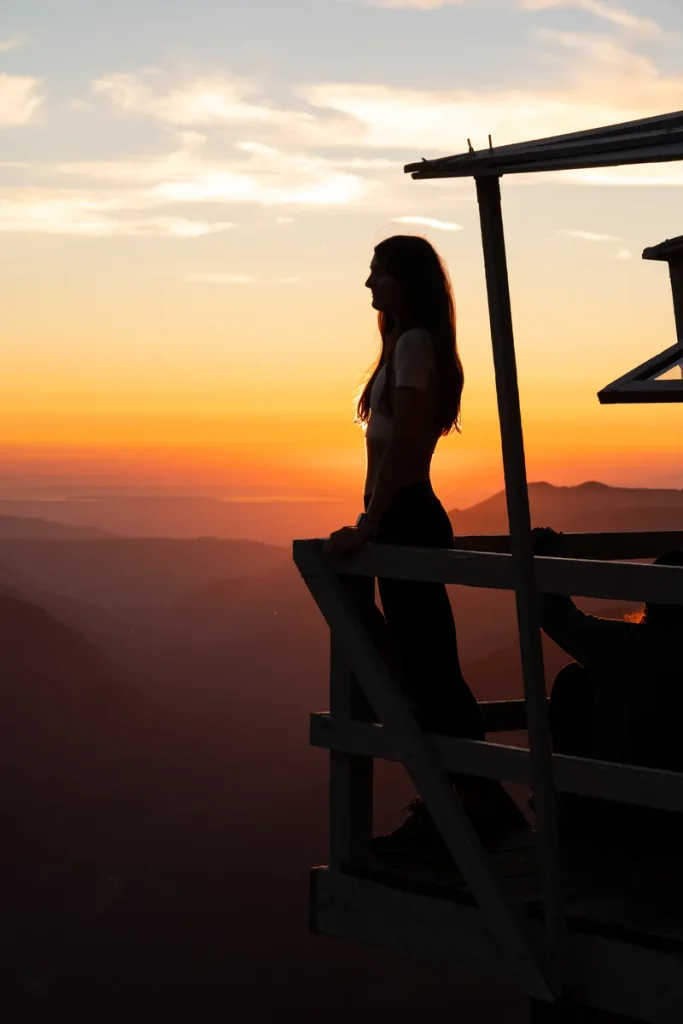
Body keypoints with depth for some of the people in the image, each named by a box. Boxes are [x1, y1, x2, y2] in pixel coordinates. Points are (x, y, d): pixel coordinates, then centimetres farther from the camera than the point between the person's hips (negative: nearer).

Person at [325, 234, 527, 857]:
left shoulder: (414, 344, -12)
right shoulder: (408, 345, 18)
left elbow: (401, 446, -20)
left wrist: (367, 526, -22)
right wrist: (372, 524, 22)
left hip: (407, 521, -10)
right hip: (407, 521, 10)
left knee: (429, 670, -7)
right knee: (421, 667, 12)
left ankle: (485, 804, -3)